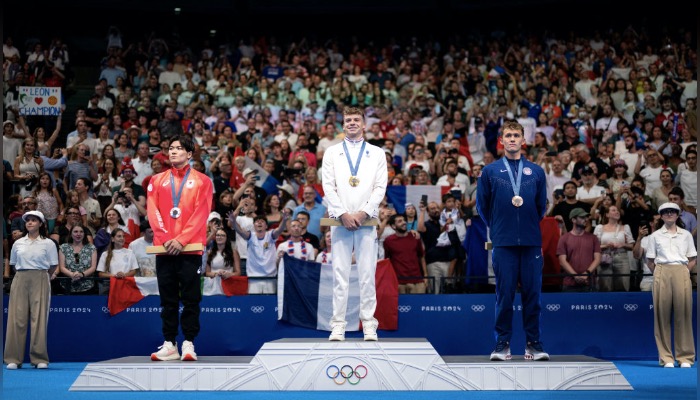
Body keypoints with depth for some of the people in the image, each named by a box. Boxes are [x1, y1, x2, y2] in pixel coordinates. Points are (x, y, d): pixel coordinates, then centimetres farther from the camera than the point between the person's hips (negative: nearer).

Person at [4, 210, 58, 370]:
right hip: (20, 280, 2)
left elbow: (53, 266, 6)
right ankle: (13, 358, -1)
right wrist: (23, 275, 13)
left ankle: (40, 358, 0)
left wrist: (41, 277, 9)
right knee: (17, 317, -3)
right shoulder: (18, 243, 10)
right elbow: (13, 264, 19)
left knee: (39, 318, -4)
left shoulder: (48, 243, 2)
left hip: (39, 280, -2)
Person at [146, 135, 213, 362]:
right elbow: (152, 211, 5)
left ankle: (188, 344, 2)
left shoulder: (202, 181, 4)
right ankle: (169, 345, 8)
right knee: (168, 299, 5)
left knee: (190, 299, -2)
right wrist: (164, 238, -10)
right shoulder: (157, 180, 13)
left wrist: (181, 240, -15)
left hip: (190, 248, -3)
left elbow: (201, 214, -5)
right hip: (164, 248, 3)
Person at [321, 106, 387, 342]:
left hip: (366, 220, 0)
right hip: (341, 220, 0)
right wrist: (343, 214, -8)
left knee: (367, 273, -2)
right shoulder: (332, 152, 12)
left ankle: (369, 324, 2)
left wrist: (364, 213, -9)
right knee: (340, 273, -2)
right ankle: (338, 324, 0)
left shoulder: (377, 153, 12)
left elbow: (380, 187, 4)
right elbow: (328, 186, 4)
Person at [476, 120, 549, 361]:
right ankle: (502, 344, 6)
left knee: (532, 293, 2)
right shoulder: (490, 171, 7)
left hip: (531, 241, 1)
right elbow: (482, 205, 12)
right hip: (503, 242, -1)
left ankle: (533, 344, 8)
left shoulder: (536, 172, 11)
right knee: (504, 294, -1)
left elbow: (542, 205, 17)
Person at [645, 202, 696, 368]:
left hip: (681, 273, 0)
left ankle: (685, 357, 1)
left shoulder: (686, 235, 13)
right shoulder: (655, 236, 11)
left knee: (683, 313, -4)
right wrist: (659, 273, 2)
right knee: (662, 313, -4)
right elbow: (650, 261, 12)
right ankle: (666, 357, 0)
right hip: (662, 274, 0)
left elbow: (693, 259, 14)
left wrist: (684, 270, 2)